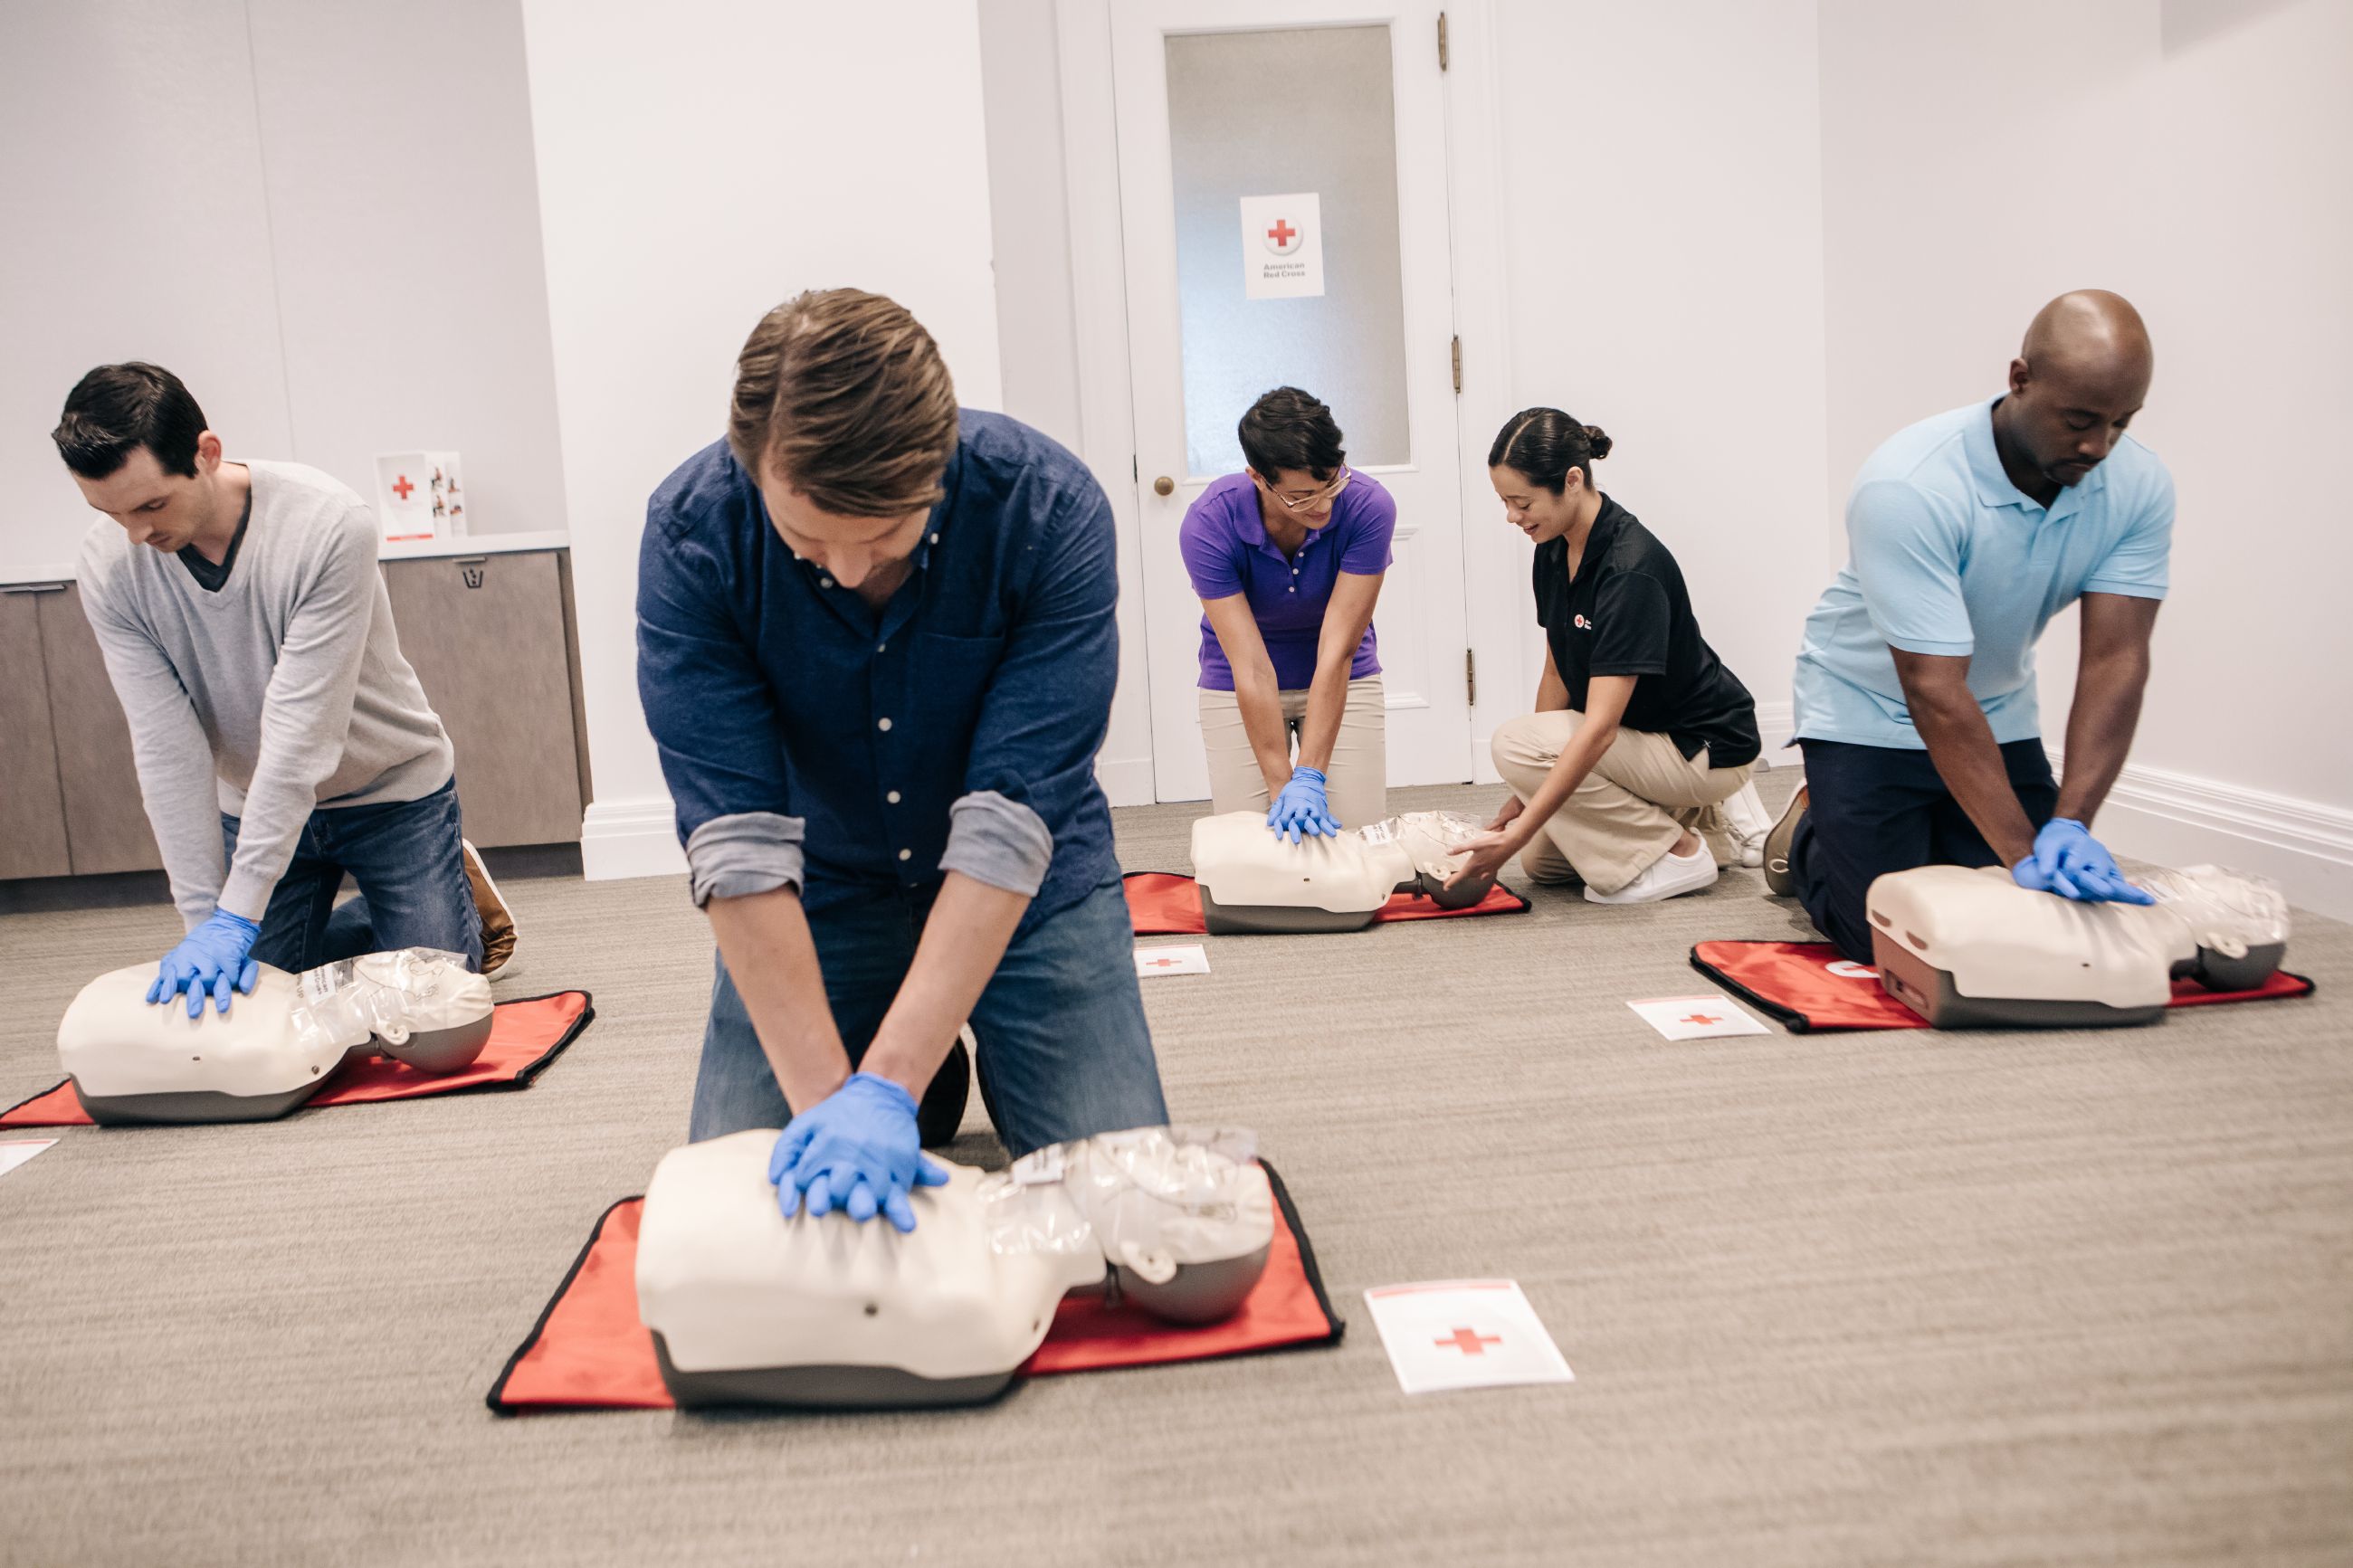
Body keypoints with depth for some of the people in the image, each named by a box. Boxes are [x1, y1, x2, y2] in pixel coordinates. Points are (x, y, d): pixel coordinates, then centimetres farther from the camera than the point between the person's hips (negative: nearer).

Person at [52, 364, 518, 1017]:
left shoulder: (327, 524, -30)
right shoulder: (109, 565, -17)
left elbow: (302, 731, -32)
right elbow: (166, 747, -17)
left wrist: (237, 915, -33)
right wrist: (202, 917, -22)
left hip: (391, 790, -3)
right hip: (250, 803, 4)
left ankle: (459, 888, 31)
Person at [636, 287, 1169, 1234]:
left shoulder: (1049, 507, -26)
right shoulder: (692, 530, -23)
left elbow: (1010, 824, -30)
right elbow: (736, 836, -25)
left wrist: (887, 1088, -36)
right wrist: (824, 1096, -32)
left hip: (1026, 885, -1)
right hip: (818, 891, 1)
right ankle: (934, 1070, 24)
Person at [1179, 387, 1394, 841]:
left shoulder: (1368, 505, -27)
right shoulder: (1208, 524, -28)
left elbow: (1337, 653, -28)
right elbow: (1251, 667, -29)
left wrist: (1309, 778, -32)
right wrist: (1282, 786, -31)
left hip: (1341, 679, 1)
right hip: (1236, 684, 0)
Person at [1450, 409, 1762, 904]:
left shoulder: (1631, 569, -30)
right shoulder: (1553, 550, -3)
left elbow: (1600, 728, -35)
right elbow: (1557, 674, 6)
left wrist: (1516, 835, -38)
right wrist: (1527, 793, 4)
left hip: (1708, 749, -9)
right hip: (1645, 734, 9)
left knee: (1513, 743, -23)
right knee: (1540, 861, 5)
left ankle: (1678, 851, -9)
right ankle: (1694, 818, 17)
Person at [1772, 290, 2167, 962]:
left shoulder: (2139, 485, -17)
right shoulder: (1909, 487, -33)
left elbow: (2115, 659, -22)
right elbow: (1934, 692, -35)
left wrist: (2069, 825, -35)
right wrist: (2022, 852, -38)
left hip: (1999, 716, 5)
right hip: (1870, 712, -5)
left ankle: (1922, 835, 31)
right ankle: (1808, 832, 25)